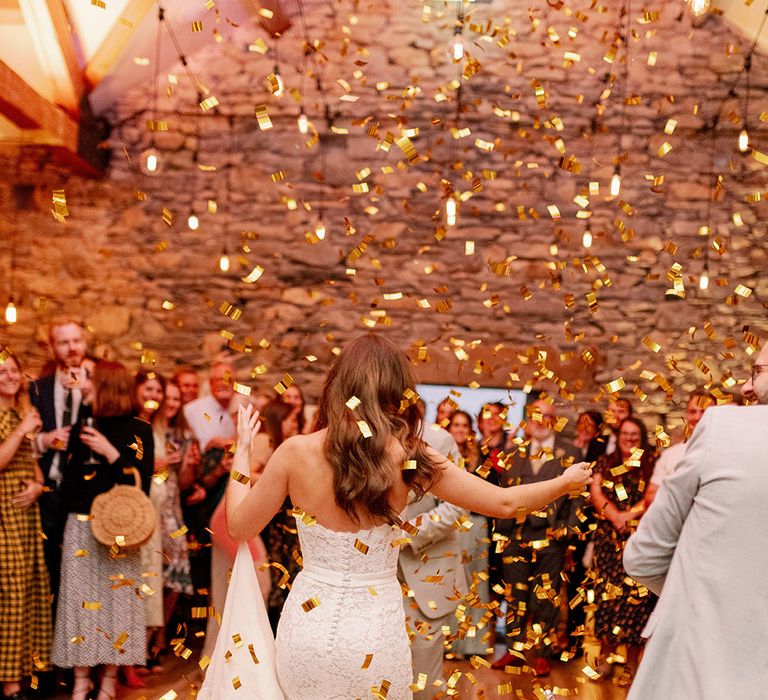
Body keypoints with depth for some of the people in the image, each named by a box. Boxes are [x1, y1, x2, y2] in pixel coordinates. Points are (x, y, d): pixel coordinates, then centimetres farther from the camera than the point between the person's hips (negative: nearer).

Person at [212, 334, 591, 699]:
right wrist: (566, 482, 14)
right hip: (375, 636, -1)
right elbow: (504, 504, -4)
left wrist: (242, 448, 13)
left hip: (306, 627, 1)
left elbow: (239, 528, 1)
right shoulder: (409, 457, -11)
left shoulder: (296, 451, -10)